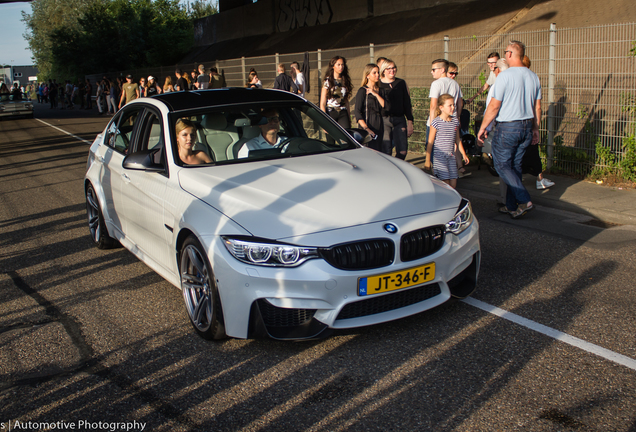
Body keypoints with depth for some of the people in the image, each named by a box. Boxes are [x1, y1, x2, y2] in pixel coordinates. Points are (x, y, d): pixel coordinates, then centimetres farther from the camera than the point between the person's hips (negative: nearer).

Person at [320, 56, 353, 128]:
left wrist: (349, 116, 13)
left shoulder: (345, 81, 13)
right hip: (331, 113, -3)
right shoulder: (328, 81, 1)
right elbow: (322, 104, -4)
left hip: (343, 113, 3)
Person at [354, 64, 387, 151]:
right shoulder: (362, 91, -2)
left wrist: (376, 94, -8)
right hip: (367, 124, -6)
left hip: (379, 127, 6)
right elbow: (357, 111, -11)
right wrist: (366, 128, -21)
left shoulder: (381, 90, 16)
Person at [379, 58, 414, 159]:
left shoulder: (401, 83, 11)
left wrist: (410, 122, 7)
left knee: (402, 151, -4)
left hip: (400, 120, 2)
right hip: (384, 120, -2)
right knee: (386, 152, -5)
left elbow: (407, 103, 13)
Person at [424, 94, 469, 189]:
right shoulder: (436, 122, -8)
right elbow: (430, 142, -6)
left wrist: (463, 154, 20)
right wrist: (427, 160, -7)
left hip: (451, 156, 6)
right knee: (446, 184, -11)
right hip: (439, 156, -6)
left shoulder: (455, 120, 10)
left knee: (453, 184, 2)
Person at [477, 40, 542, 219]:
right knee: (515, 166, 13)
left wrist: (482, 128, -4)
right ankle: (512, 206, 17)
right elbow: (537, 107, 13)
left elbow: (494, 106, -13)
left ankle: (524, 200, -8)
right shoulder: (533, 76, 8)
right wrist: (535, 129, 23)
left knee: (502, 165, 2)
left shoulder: (505, 76, -14)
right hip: (527, 127, 7)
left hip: (507, 128, -7)